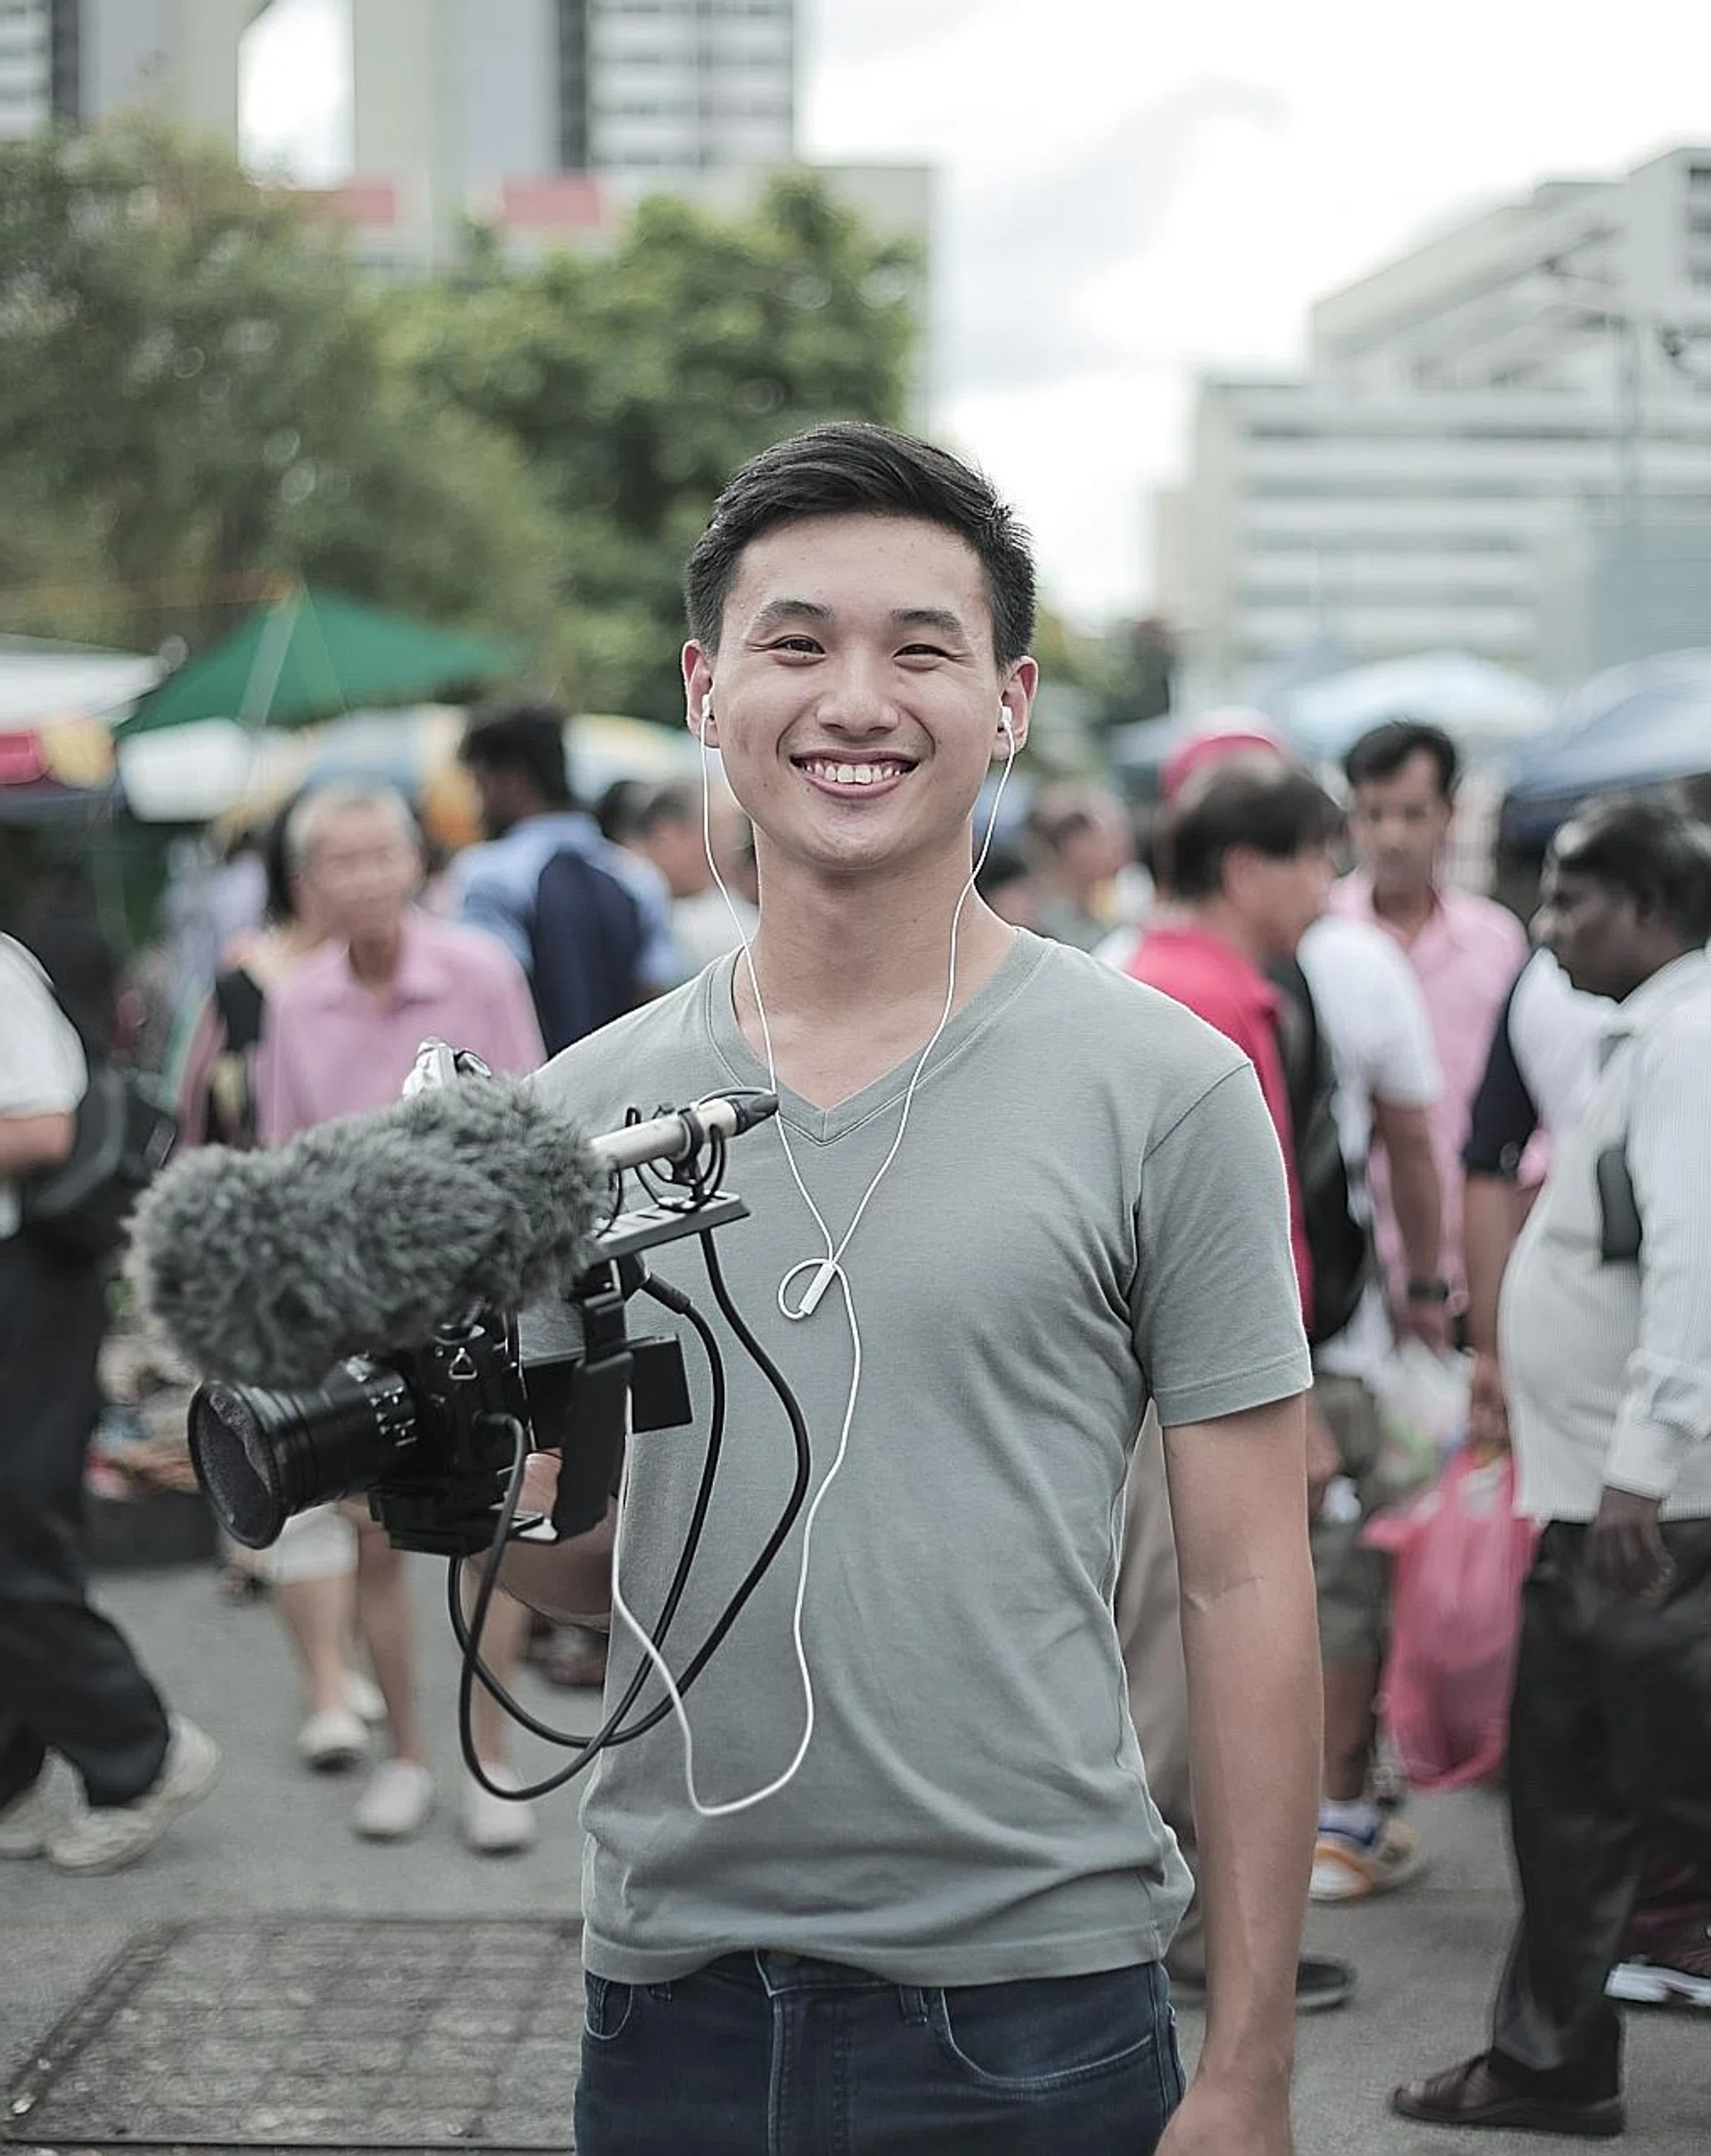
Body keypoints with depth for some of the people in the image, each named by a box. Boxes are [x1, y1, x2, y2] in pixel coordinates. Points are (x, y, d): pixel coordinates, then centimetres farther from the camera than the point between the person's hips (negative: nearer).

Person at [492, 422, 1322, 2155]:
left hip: (1031, 2004, -3)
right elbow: (569, 1565, 12)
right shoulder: (589, 1104, 5)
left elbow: (1245, 1591, -5)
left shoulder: (1163, 1090, -6)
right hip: (669, 1998, 3)